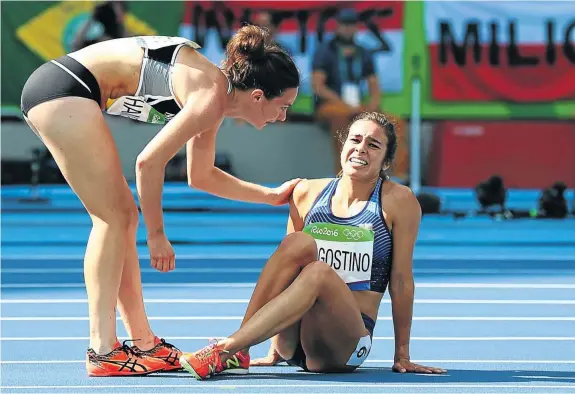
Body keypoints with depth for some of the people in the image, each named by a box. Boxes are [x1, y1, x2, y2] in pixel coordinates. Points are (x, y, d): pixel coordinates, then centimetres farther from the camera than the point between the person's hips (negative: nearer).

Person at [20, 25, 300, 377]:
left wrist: (272, 196, 27)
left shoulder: (216, 95, 13)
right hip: (64, 86, -10)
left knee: (123, 216, 10)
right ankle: (102, 352, -11)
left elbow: (201, 176, 26)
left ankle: (144, 344, 13)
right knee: (114, 218, -9)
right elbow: (149, 162, -18)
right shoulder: (211, 98, -16)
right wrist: (157, 235, -9)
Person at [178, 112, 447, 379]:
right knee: (299, 243, -23)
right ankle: (238, 354, -31)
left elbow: (401, 279, 1)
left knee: (320, 272, -32)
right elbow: (288, 267, 12)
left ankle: (225, 351, -41)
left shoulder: (399, 201, 0)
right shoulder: (307, 193, 8)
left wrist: (402, 356, 3)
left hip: (347, 344, -3)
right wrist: (274, 350, 10)